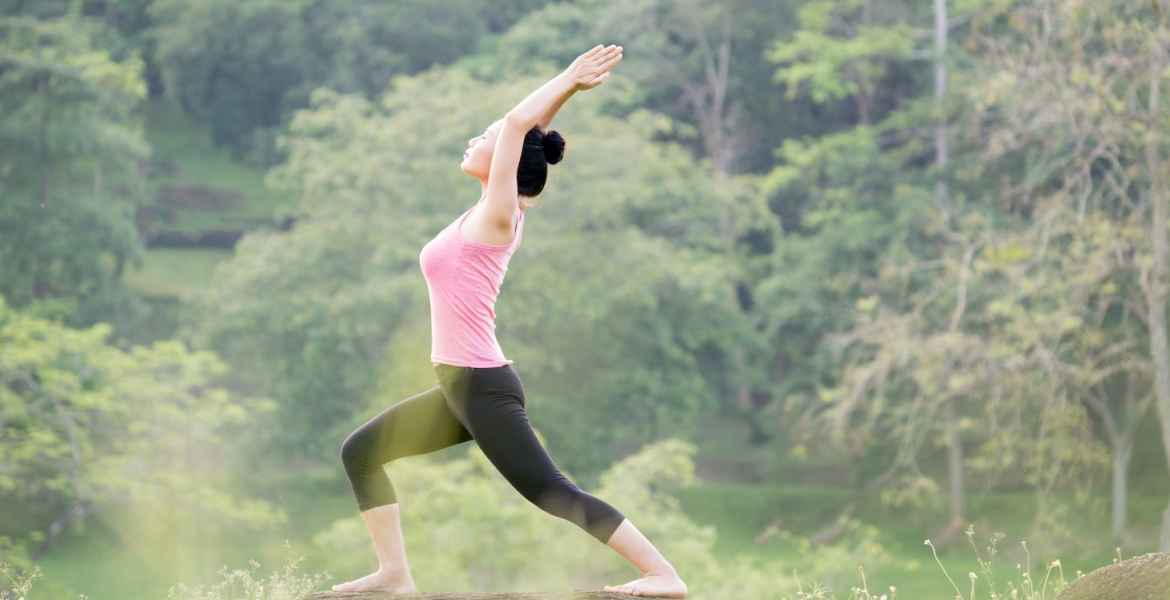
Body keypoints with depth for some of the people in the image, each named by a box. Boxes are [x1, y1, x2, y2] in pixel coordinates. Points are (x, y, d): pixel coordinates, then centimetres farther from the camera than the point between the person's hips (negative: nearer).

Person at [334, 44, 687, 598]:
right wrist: (569, 87, 16)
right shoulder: (490, 215, 11)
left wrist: (569, 81, -10)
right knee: (361, 451, 13)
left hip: (483, 386, -9)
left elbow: (518, 124, -18)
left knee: (552, 493, -11)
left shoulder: (497, 216, -11)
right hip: (461, 386, 9)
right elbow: (523, 130, 20)